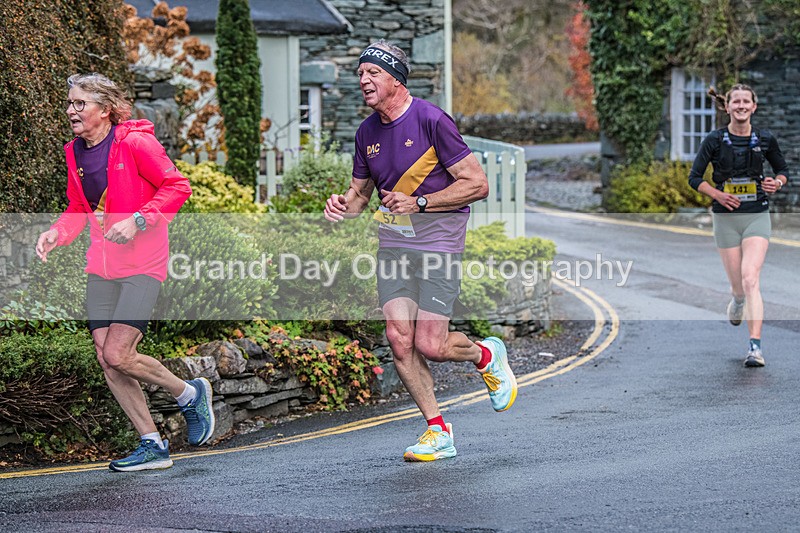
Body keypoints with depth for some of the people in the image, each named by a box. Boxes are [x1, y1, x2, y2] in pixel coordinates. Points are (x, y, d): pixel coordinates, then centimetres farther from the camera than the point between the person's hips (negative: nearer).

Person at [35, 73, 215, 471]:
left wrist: (137, 221, -21)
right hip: (101, 266, 7)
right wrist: (57, 233, 0)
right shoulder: (75, 153, 8)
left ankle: (190, 394, 11)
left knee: (117, 355, -15)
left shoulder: (134, 142, -13)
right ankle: (152, 446, 12)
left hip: (141, 263, -7)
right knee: (106, 360, 1)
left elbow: (177, 187, -11)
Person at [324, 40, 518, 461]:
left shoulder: (431, 120, -12)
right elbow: (361, 191, 22)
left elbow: (478, 185, -12)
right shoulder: (367, 133, 8)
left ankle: (486, 355, 23)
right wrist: (343, 205, -2)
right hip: (393, 243, 6)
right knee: (399, 339, -7)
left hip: (438, 241, -6)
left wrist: (419, 203, -18)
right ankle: (438, 432, 6)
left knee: (430, 346, -11)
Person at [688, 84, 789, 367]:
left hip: (757, 216, -1)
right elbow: (694, 177, 3)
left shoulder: (766, 139, 1)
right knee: (738, 285, 6)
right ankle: (737, 301, 47)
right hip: (726, 218, 1)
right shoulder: (715, 140, -3)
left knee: (750, 279, -18)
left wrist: (777, 183, -7)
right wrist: (718, 194, -12)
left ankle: (755, 347, -22)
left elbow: (783, 170, 15)